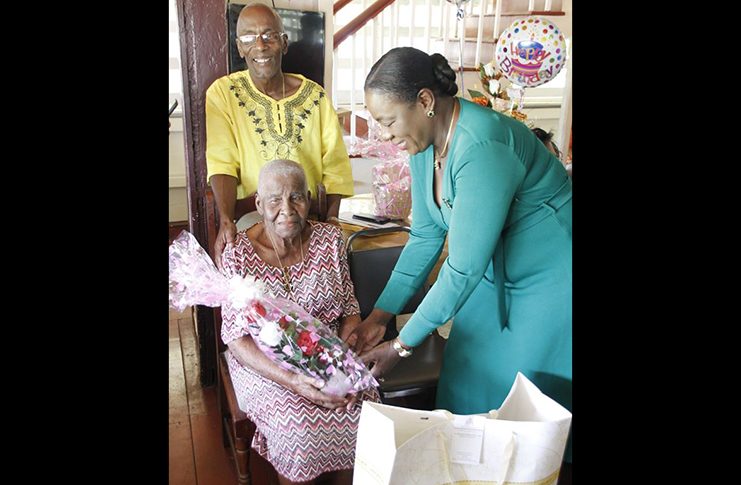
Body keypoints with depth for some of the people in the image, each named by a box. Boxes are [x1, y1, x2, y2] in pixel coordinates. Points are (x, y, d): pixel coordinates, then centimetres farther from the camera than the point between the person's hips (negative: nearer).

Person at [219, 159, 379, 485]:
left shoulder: (330, 239, -2)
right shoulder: (238, 254, -11)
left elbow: (349, 308, 2)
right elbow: (237, 337, -12)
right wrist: (291, 380, -25)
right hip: (265, 363, -2)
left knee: (366, 414, -18)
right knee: (301, 425, -26)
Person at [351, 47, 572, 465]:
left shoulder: (481, 148, -32)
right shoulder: (426, 140, -5)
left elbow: (462, 269, -29)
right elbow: (426, 236, 1)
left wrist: (402, 346, -19)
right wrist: (380, 315, -1)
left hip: (550, 281, -8)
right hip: (494, 275, 8)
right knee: (464, 391, 13)